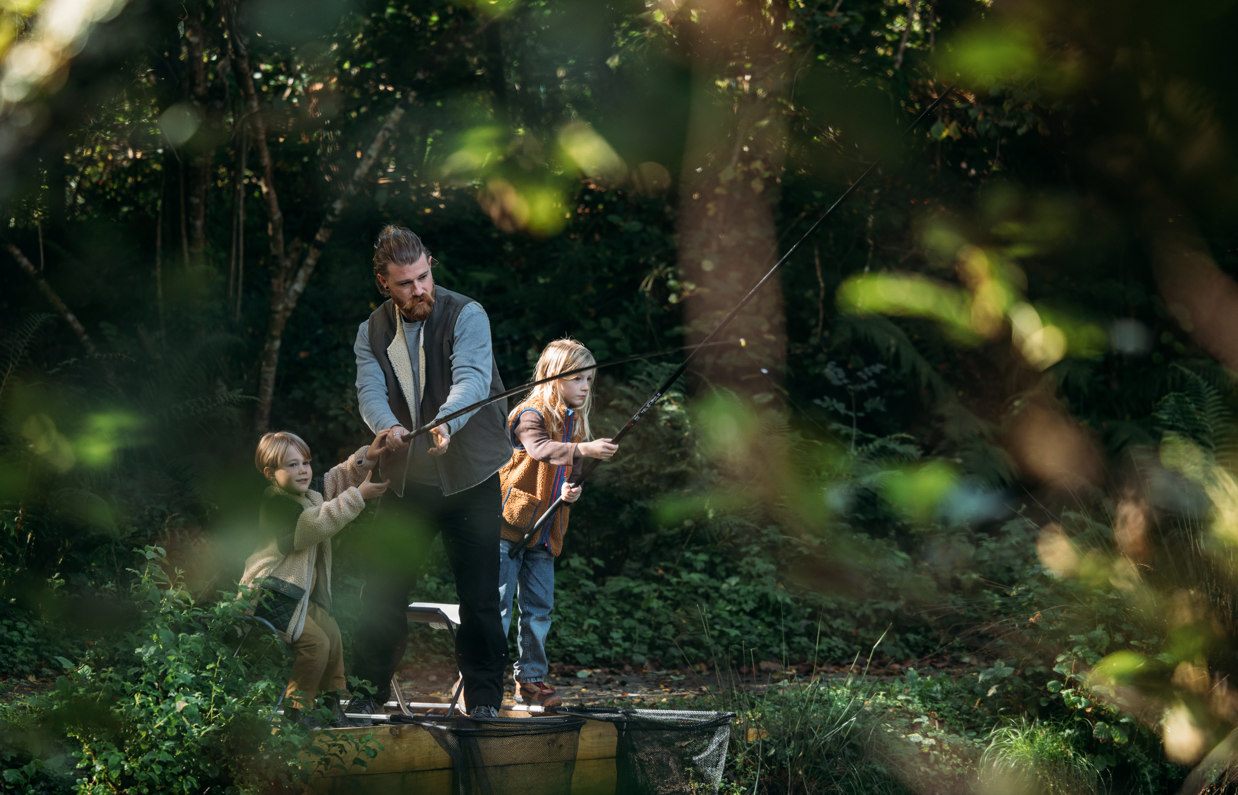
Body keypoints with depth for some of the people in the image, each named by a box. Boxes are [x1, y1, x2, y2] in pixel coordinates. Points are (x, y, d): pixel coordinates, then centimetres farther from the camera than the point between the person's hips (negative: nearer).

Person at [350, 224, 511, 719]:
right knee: (382, 589, 5)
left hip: (470, 478, -3)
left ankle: (484, 698, 10)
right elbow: (370, 392, -12)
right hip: (408, 480, 3)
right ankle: (367, 691, 17)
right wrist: (387, 427, -35)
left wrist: (445, 423, -48)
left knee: (479, 595, -2)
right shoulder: (373, 332, 4)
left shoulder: (466, 316, -10)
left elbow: (471, 379, -27)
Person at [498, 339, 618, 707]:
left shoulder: (576, 424, 13)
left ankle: (530, 680, 18)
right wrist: (583, 449, -47)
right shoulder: (531, 415, -11)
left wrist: (570, 492, -6)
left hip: (543, 534, 7)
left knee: (539, 607, 9)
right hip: (508, 525, -7)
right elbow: (541, 449, -31)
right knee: (498, 604, -6)